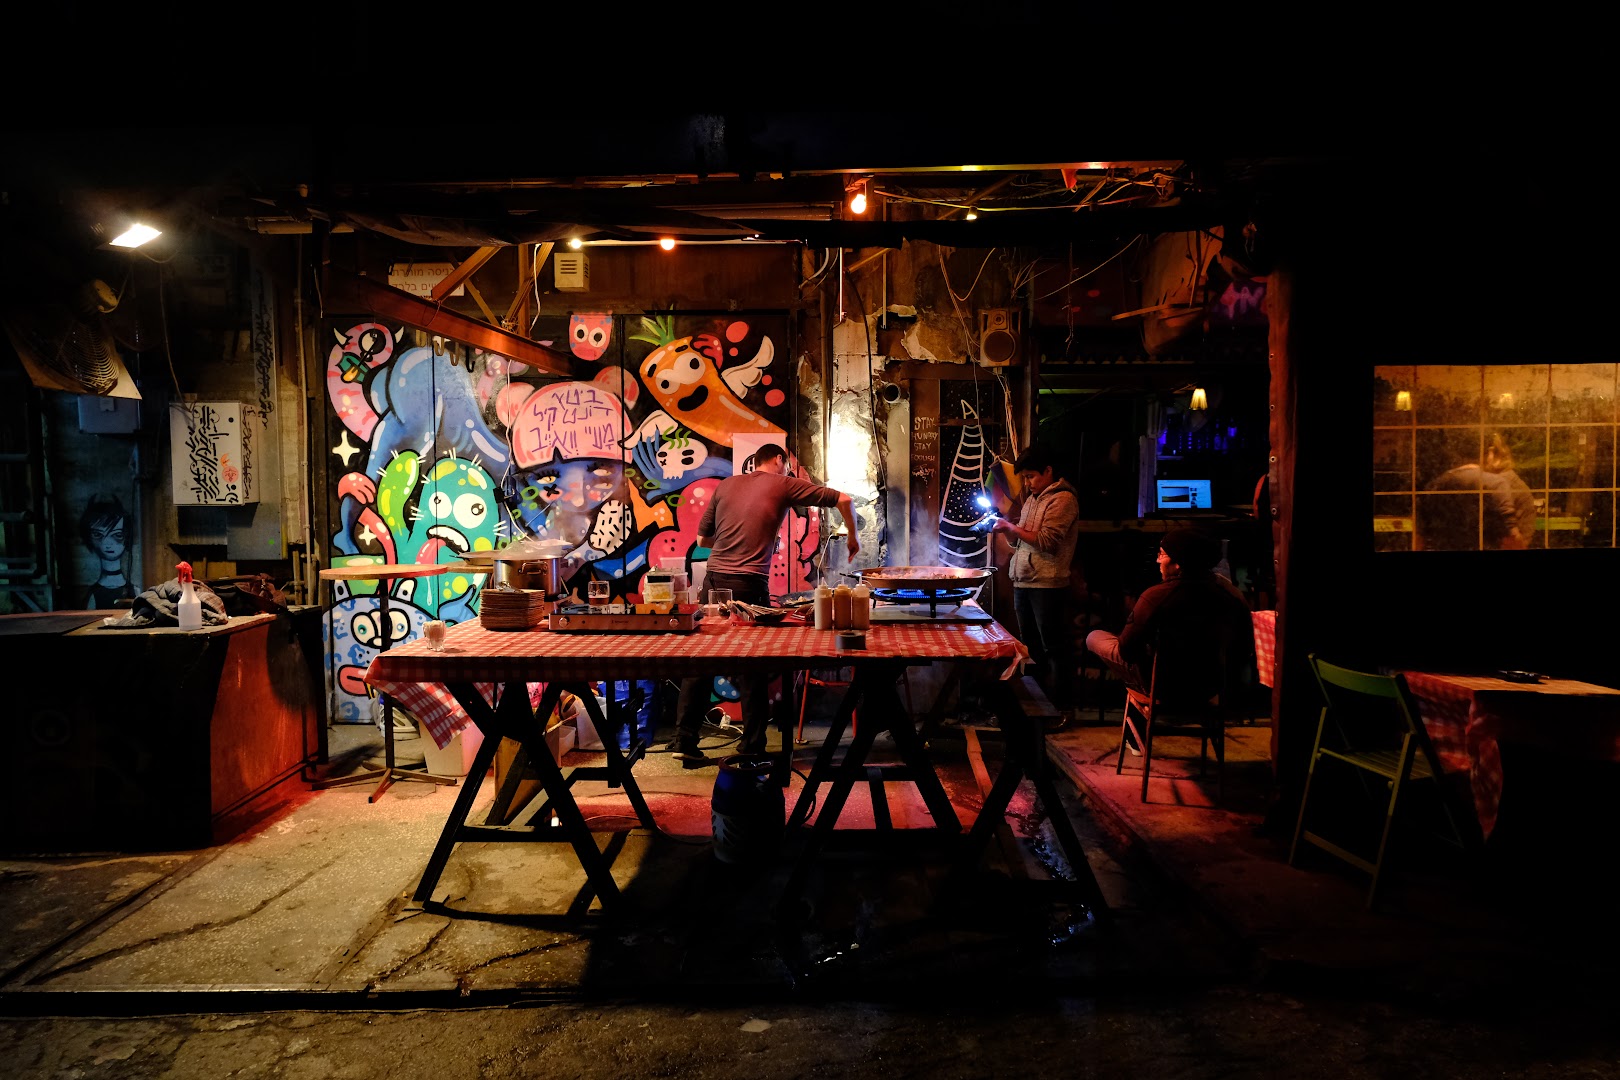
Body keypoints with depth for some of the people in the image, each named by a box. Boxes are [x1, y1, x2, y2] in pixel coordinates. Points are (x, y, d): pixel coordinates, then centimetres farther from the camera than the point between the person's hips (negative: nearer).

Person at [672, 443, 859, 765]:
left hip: (714, 579, 4)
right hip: (750, 584, -4)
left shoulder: (725, 485, 16)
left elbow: (702, 539, 20)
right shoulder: (784, 485, 6)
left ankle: (685, 742, 9)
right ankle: (752, 746, 13)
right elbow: (843, 499, 7)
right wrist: (852, 536, 22)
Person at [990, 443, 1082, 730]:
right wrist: (1005, 528, 4)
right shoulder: (1033, 498, 18)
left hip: (1048, 585, -9)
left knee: (1054, 647, -2)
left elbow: (1046, 541, -18)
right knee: (1031, 645, 15)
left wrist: (1012, 528, -12)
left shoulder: (1063, 499, -9)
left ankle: (1064, 707, 7)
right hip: (1022, 581, 9)